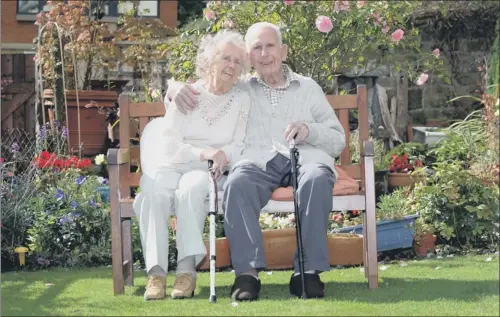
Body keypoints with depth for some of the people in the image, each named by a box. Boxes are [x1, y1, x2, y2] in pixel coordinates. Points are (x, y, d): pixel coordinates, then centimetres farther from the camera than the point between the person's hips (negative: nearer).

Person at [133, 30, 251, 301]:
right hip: (173, 165, 0)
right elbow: (168, 145, -3)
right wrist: (203, 152, -20)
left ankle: (188, 269, -39)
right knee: (154, 192, -35)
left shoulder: (242, 99, 10)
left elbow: (239, 145, 4)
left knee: (191, 187, -37)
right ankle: (156, 273, -39)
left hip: (211, 171, 0)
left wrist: (224, 156, -19)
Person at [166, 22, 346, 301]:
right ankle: (248, 271, -41)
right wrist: (176, 87, 5)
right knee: (238, 184, -36)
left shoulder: (308, 87, 24)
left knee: (317, 178, -37)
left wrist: (309, 130, -3)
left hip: (304, 157, 0)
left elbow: (339, 141, 18)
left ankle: (308, 270, -34)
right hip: (258, 161, 0)